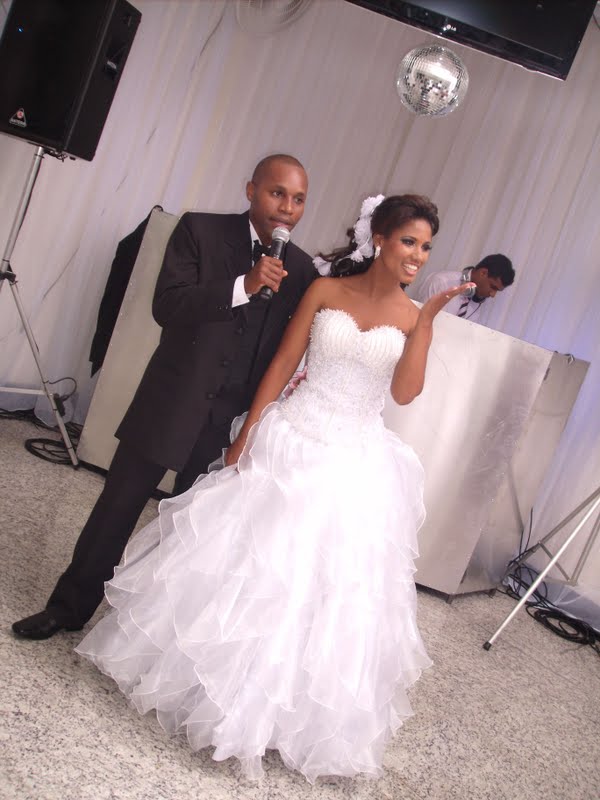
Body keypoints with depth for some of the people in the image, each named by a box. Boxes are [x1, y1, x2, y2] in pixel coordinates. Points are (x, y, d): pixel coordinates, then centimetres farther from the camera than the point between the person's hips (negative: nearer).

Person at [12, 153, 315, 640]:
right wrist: (243, 286, -24)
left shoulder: (302, 269, 2)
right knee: (117, 510, 8)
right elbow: (166, 306, -14)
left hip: (232, 416, 2)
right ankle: (70, 607, 27)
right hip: (171, 401, -2)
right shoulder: (199, 231, -5)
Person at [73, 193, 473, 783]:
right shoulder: (326, 290, 0)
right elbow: (281, 364, -1)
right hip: (291, 442, -1)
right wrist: (246, 436, -5)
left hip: (355, 467, 1)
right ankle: (208, 670, 32)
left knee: (326, 584, 6)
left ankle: (285, 708, 29)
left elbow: (405, 392, -12)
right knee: (245, 559, 7)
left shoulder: (413, 318, 2)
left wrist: (427, 319, -16)